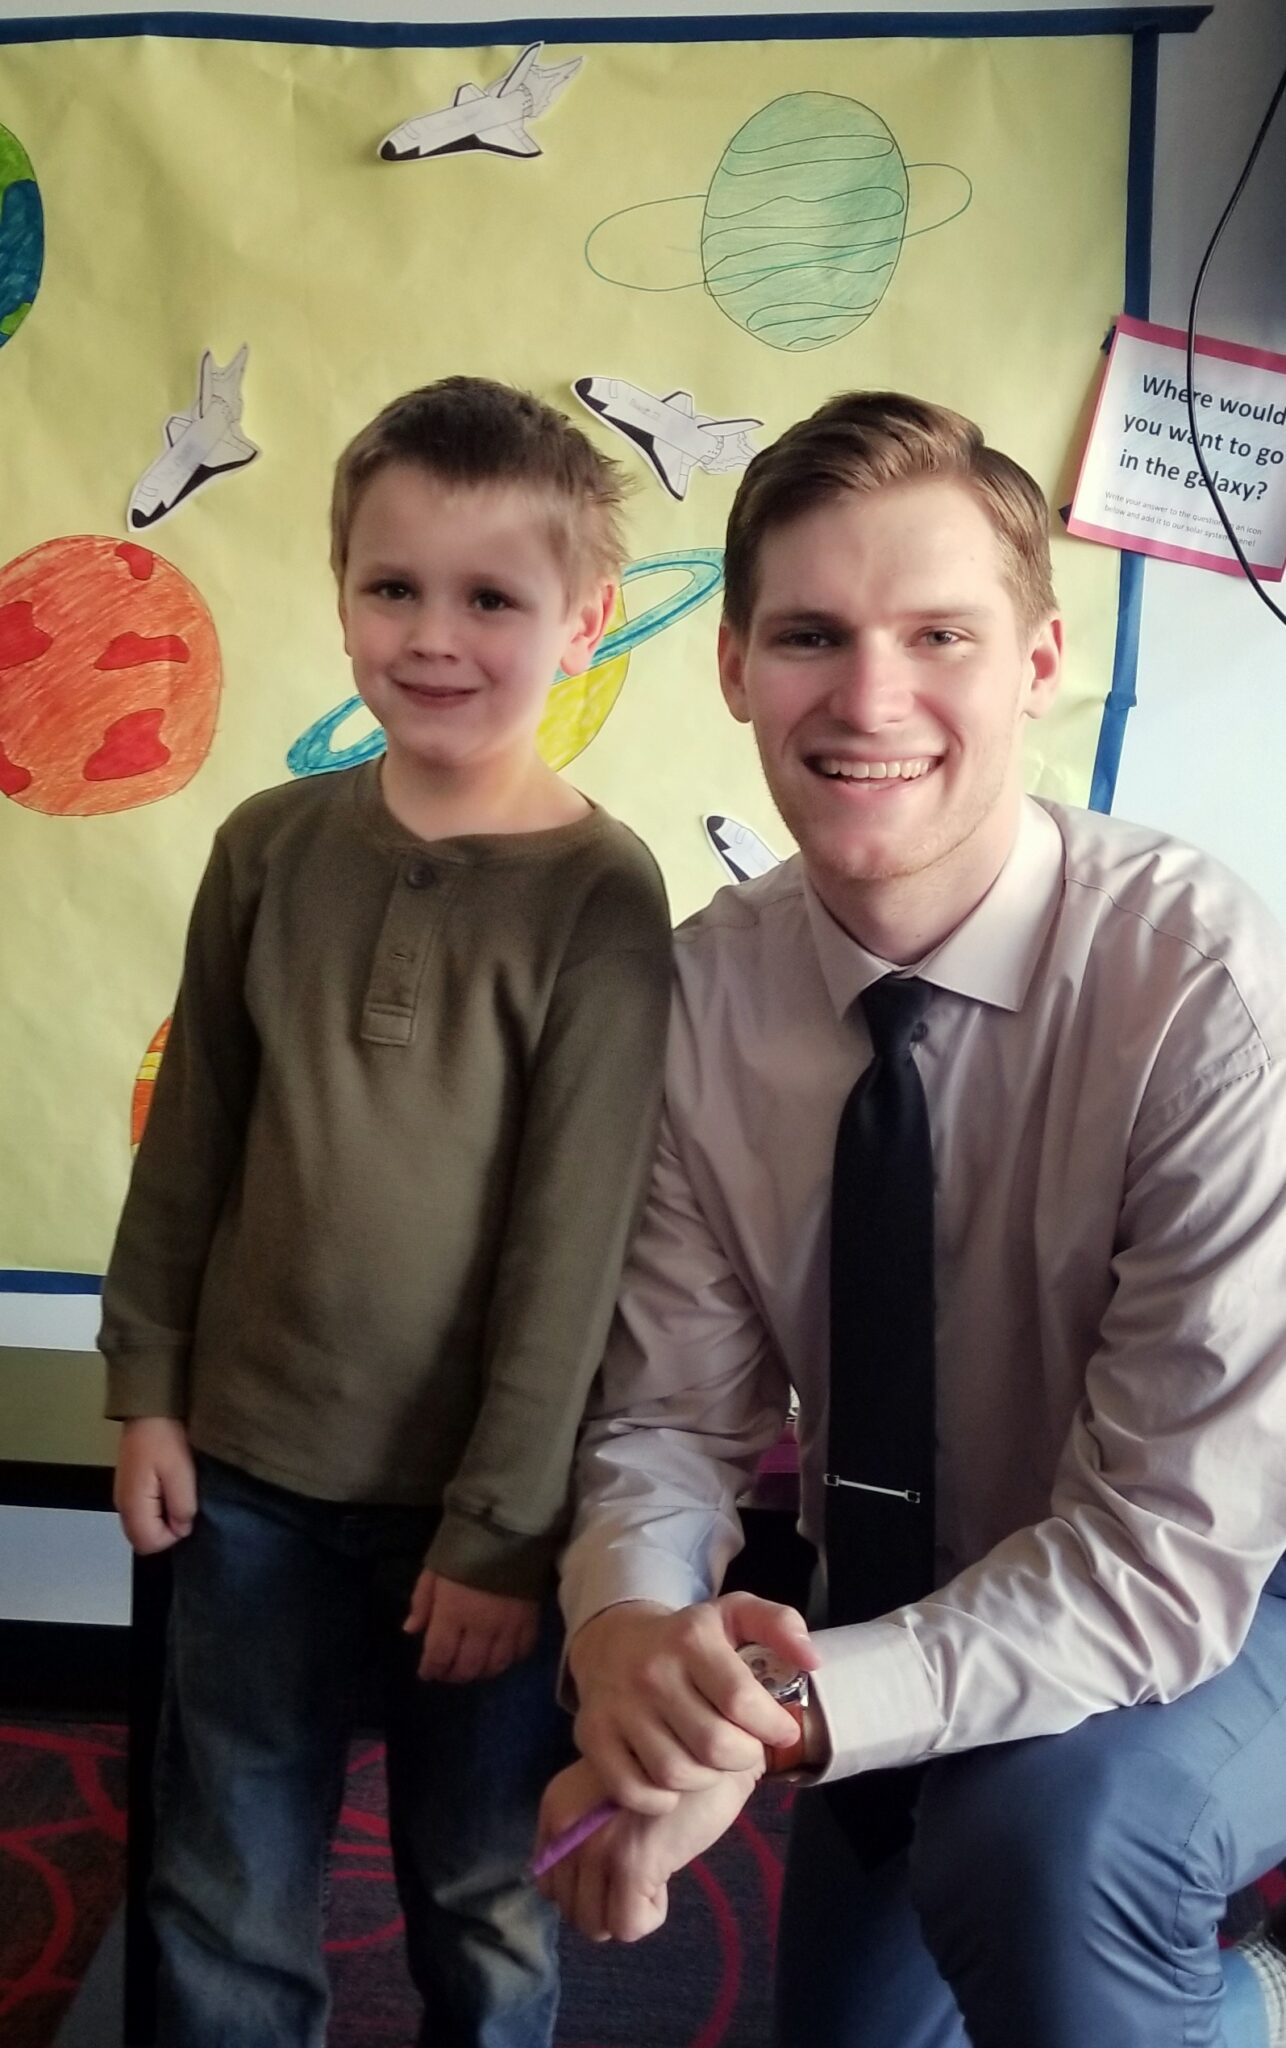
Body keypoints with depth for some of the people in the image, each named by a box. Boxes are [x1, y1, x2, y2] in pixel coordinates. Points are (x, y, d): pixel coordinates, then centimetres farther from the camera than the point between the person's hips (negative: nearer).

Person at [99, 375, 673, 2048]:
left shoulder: (600, 894, -14)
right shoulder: (271, 847, -2)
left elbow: (576, 1233, -13)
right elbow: (189, 1140, 6)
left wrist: (503, 1522, -11)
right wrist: (147, 1390, 7)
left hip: (477, 1500, -3)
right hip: (252, 1473, 3)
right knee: (228, 1911, 18)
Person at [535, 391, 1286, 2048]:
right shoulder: (704, 993, -14)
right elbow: (672, 1412, -11)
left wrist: (782, 1711, -36)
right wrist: (624, 1633, -33)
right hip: (910, 1632, 5)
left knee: (1035, 1839, -34)